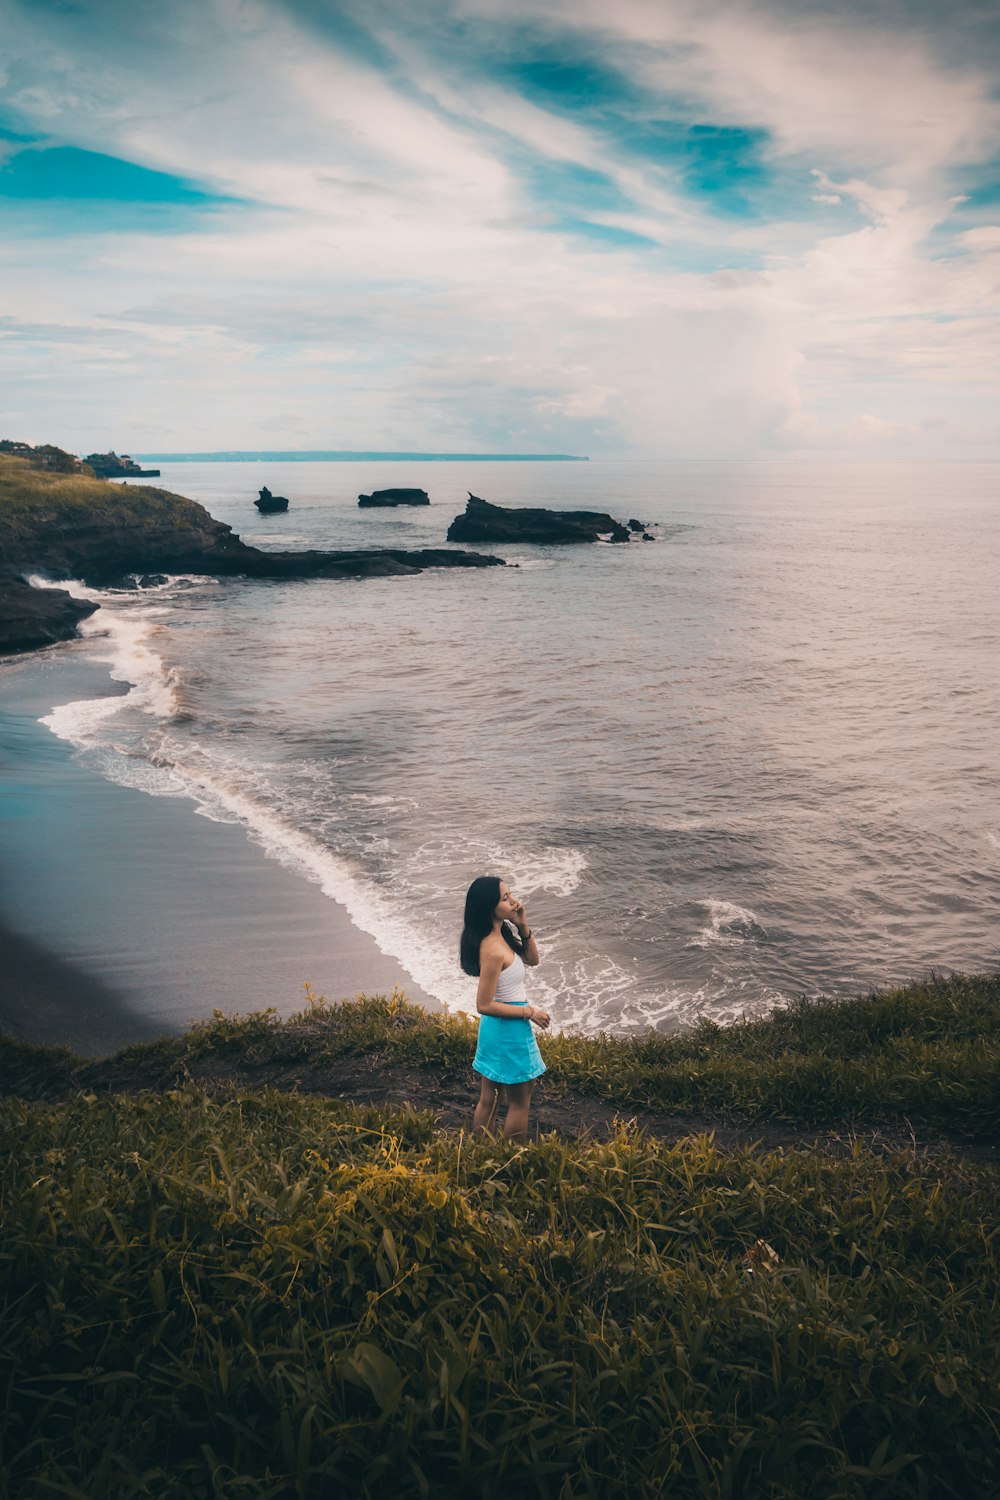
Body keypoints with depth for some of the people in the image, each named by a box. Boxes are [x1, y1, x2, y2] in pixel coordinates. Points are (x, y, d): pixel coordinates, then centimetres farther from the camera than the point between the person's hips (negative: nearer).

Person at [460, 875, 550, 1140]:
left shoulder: (501, 934, -1)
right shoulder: (493, 950, -28)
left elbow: (532, 959, 12)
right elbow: (484, 1005, -24)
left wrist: (523, 927, -5)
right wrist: (530, 1012, -15)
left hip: (499, 1028, 9)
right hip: (507, 1030, -9)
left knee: (490, 1098, 20)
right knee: (519, 1101, 10)